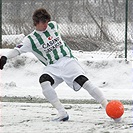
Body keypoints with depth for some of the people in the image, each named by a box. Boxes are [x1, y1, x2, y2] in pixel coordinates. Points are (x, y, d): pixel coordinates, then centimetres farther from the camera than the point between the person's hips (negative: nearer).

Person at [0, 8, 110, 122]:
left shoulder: (53, 25, 8)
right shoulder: (31, 39, -1)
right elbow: (18, 50, -14)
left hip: (68, 60, 1)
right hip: (53, 67, -1)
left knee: (83, 81, -20)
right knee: (44, 81, -30)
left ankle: (107, 106, -17)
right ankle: (62, 114, -28)